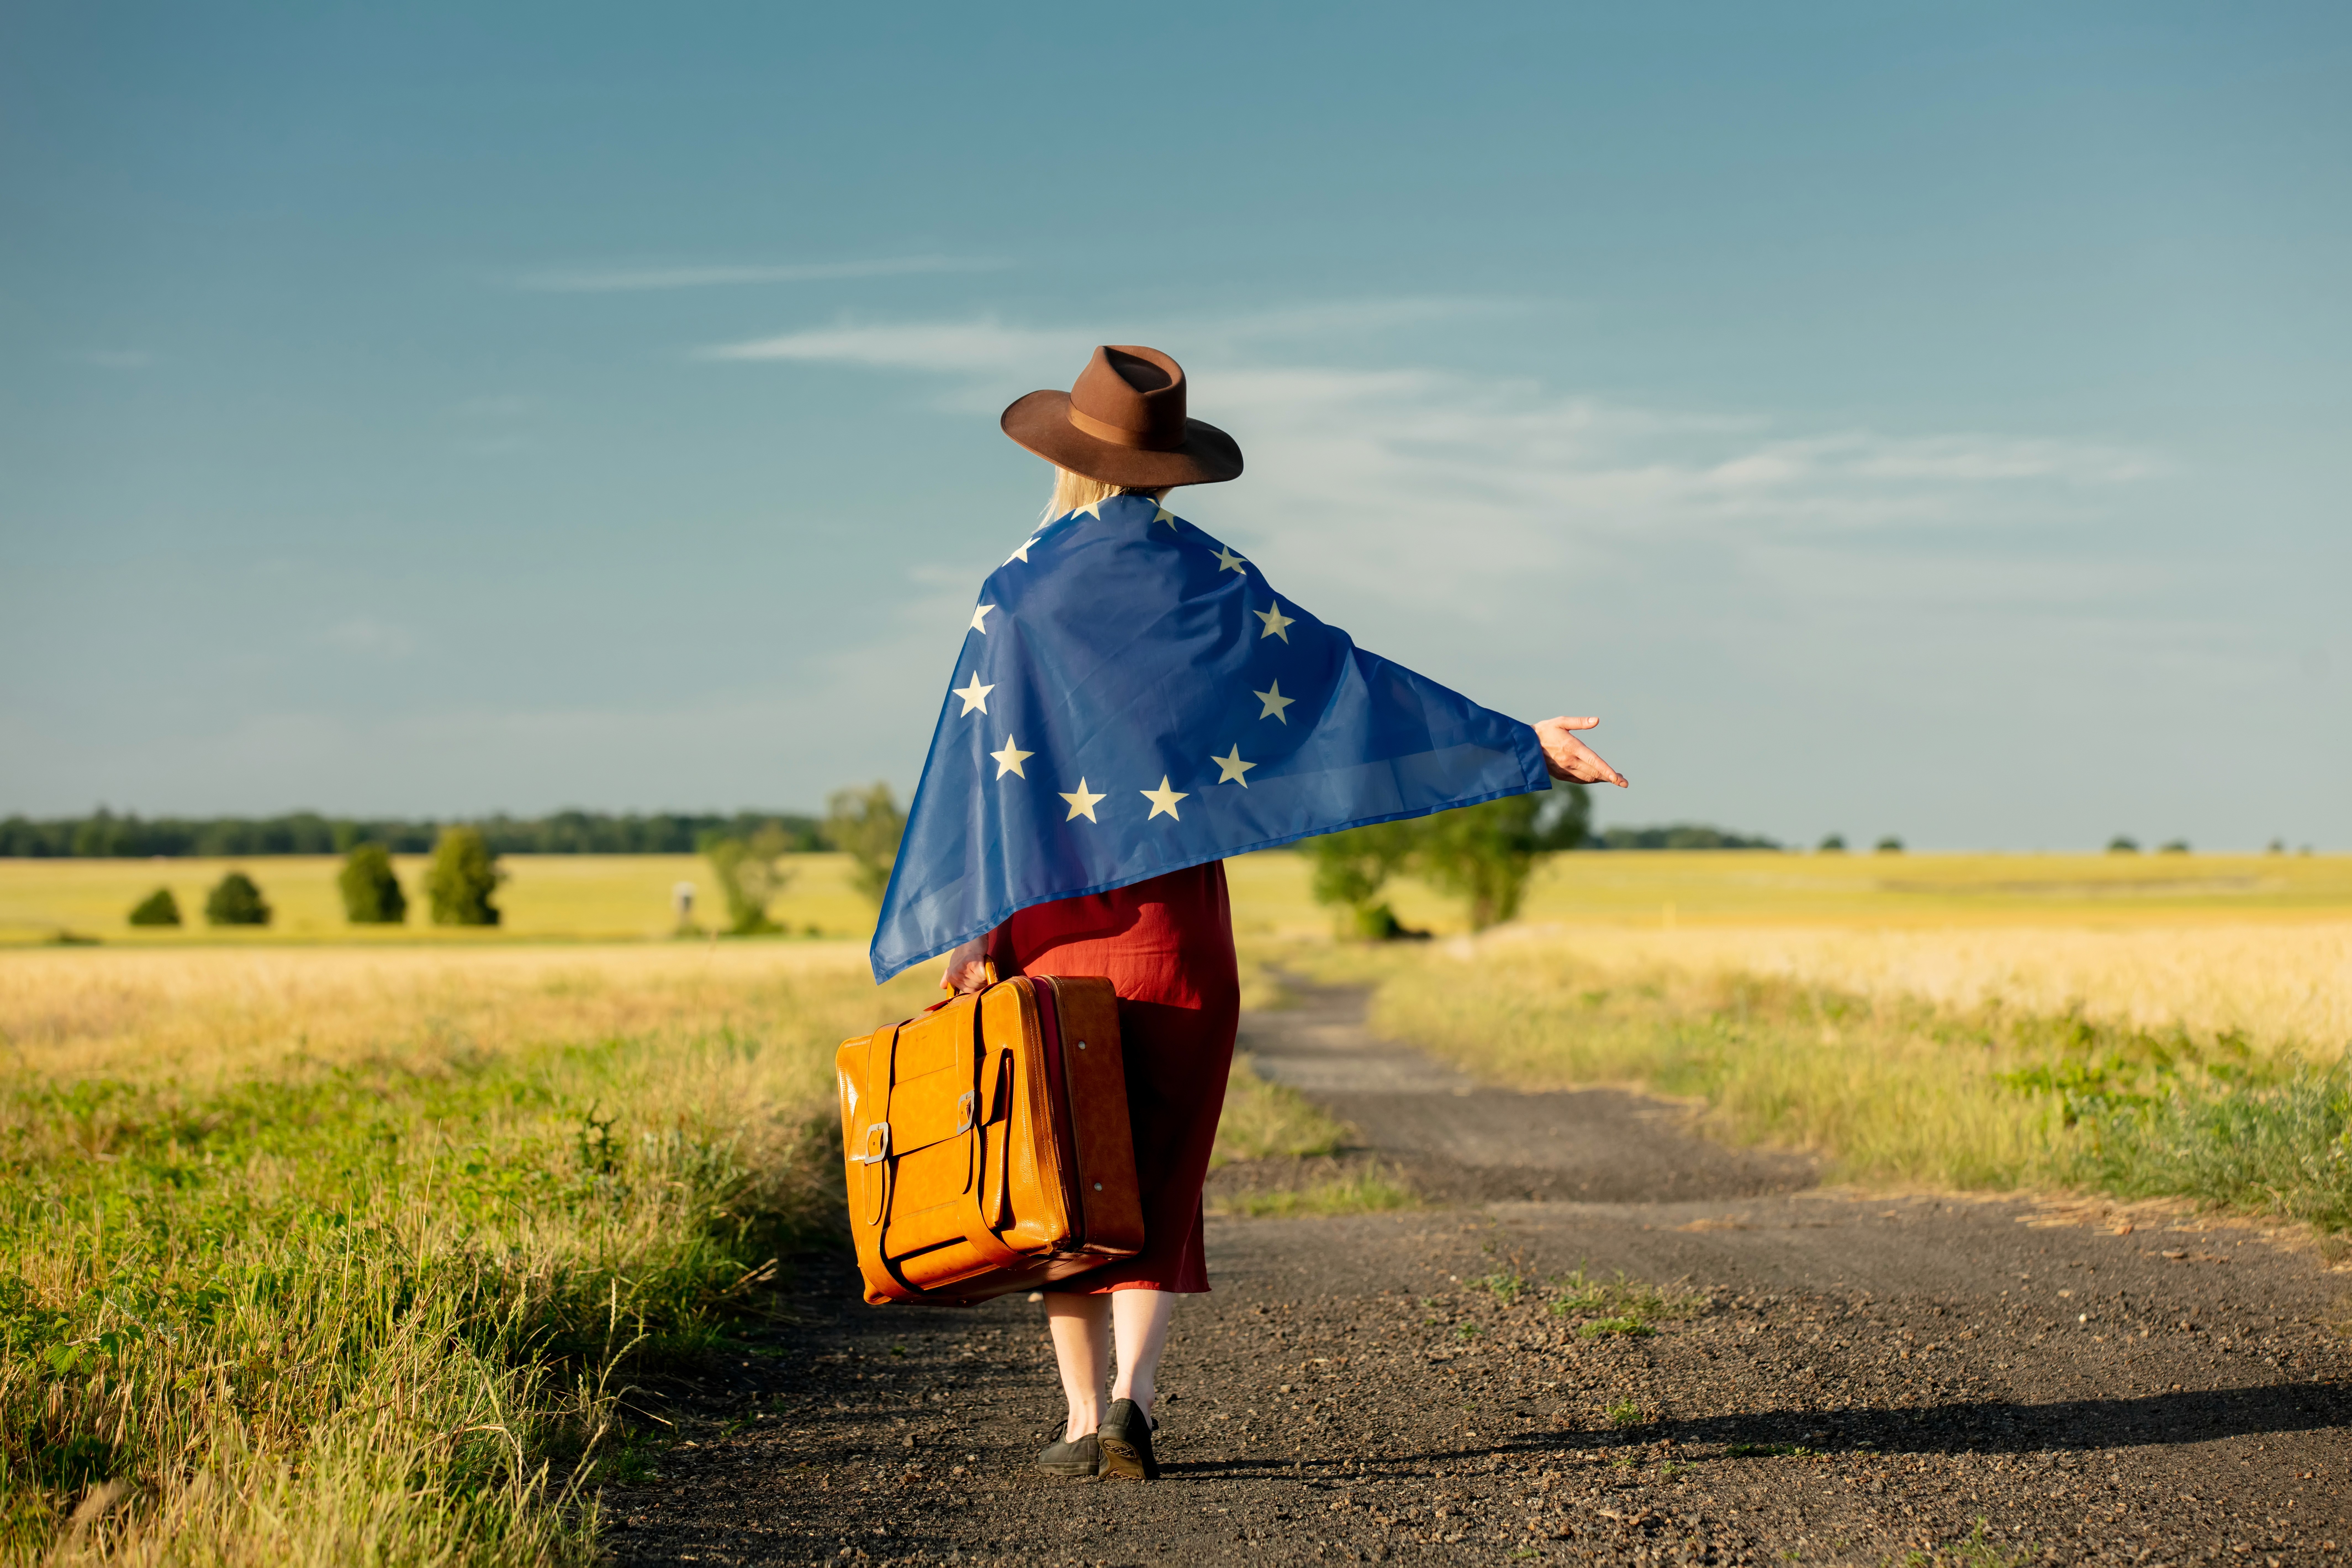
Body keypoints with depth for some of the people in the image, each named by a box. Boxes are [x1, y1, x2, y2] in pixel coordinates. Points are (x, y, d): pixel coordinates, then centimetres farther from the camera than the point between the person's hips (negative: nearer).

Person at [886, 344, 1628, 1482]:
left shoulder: (1016, 594, -1)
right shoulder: (1209, 577, 0)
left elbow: (979, 764, -5)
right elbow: (1351, 679, -4)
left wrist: (970, 936, -3)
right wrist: (1517, 743, -2)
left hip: (1050, 910, 0)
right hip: (1174, 913, 0)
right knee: (1158, 1175, 5)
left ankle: (1085, 1419, 11)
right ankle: (1129, 1402, -13)